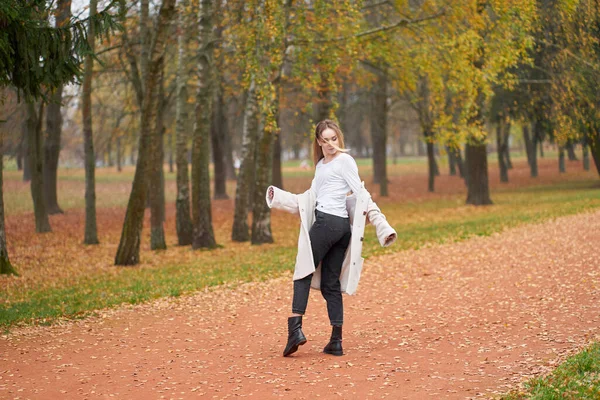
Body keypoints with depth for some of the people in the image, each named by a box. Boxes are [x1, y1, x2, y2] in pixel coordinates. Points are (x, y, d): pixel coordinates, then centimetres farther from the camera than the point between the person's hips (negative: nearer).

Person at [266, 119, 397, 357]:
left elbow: (360, 192, -6)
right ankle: (336, 341, 4)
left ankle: (295, 327, -15)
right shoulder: (321, 165, 23)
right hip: (341, 226, 9)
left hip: (329, 222, -9)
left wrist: (380, 223, -12)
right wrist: (279, 197, 22)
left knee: (304, 272, -7)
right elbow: (311, 199, 23)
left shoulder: (344, 160, -2)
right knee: (330, 283, 6)